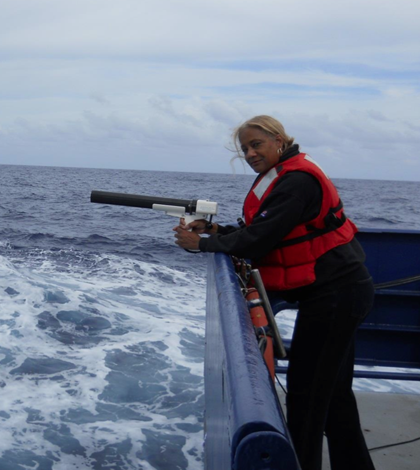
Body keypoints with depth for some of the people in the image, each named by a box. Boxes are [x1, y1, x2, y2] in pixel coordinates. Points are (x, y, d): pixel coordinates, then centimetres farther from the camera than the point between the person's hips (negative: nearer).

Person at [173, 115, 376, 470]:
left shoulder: (297, 181, -20)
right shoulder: (284, 177, 12)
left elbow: (257, 242, -23)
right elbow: (259, 231, 14)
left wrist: (201, 244, -12)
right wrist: (216, 230, 1)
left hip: (333, 295, -11)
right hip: (339, 291, 11)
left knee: (305, 390, -1)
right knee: (333, 390, 19)